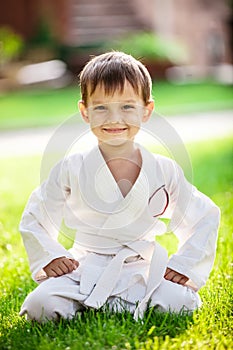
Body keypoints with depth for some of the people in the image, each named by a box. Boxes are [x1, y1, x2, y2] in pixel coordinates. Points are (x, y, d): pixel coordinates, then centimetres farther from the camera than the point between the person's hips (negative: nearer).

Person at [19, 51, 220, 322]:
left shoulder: (164, 171, 0)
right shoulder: (71, 170, -1)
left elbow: (206, 218, 9)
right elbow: (34, 220, 10)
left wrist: (183, 265, -1)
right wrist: (50, 258, -5)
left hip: (143, 272, 1)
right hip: (84, 272, -1)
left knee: (180, 302, -27)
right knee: (42, 306, -27)